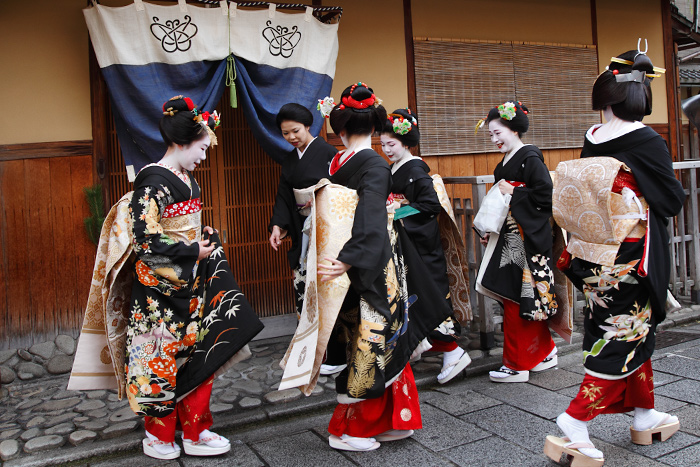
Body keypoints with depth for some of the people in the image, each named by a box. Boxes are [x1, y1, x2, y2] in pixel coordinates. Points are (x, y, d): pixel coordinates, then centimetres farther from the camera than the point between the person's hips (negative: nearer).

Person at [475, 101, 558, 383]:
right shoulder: (505, 163, 15)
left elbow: (547, 195, -20)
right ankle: (545, 353, 27)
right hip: (509, 238, 9)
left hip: (527, 240, -9)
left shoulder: (529, 158, -11)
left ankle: (518, 365, 7)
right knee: (527, 298, 13)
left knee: (517, 299, -4)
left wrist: (513, 193, -16)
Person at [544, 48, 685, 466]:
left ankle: (645, 416, 33)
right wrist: (679, 191, 13)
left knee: (632, 334, 19)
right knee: (626, 338, 2)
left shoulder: (591, 140, 1)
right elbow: (672, 201, -7)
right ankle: (575, 424, -1)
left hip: (597, 258, 6)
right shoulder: (647, 142, -14)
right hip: (634, 259, -6)